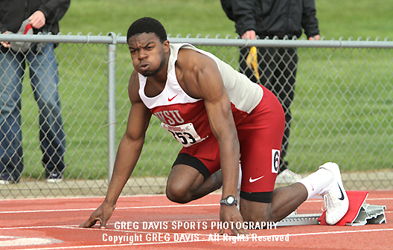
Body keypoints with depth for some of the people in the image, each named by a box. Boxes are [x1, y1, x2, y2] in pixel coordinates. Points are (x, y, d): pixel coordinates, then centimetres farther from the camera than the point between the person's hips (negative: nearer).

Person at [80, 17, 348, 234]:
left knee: (254, 220, -13)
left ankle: (324, 180, 12)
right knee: (177, 190, -17)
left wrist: (228, 203, -47)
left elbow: (227, 137, -40)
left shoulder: (198, 69, -36)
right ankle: (225, 175, 17)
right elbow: (132, 139, 2)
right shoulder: (138, 83, -13)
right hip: (207, 129, 7)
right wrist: (109, 203, 1)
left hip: (258, 116, -7)